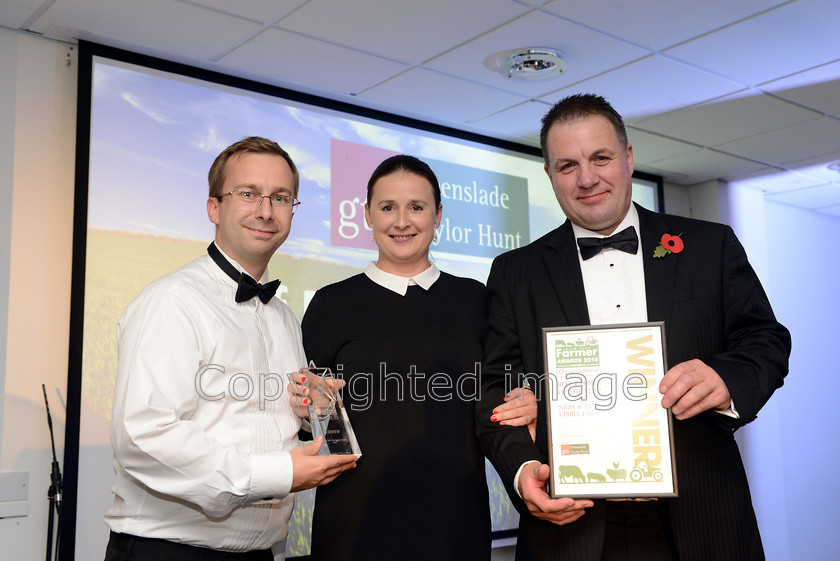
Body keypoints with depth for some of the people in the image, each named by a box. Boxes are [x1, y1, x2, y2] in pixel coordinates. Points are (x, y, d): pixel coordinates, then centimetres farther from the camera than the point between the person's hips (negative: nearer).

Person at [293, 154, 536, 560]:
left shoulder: (474, 299, 5)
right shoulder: (332, 303, 1)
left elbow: (500, 400, 12)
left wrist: (525, 408, -8)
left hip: (455, 516, 2)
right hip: (357, 518, -1)